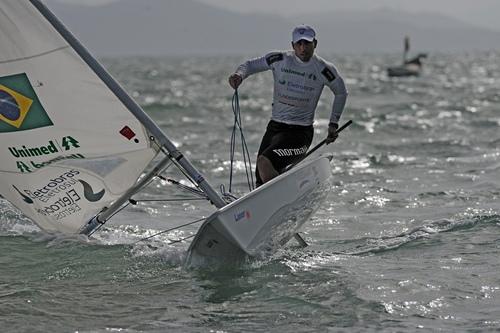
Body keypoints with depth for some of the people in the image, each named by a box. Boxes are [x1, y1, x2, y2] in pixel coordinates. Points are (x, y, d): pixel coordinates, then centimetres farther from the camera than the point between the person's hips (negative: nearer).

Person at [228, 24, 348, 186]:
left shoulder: (323, 69, -4)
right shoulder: (280, 60, -1)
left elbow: (341, 93, 13)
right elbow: (251, 64, 9)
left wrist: (333, 124, 11)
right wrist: (239, 74, -13)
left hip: (300, 132, -4)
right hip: (275, 126, 4)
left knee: (264, 162, -28)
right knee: (261, 183, 4)